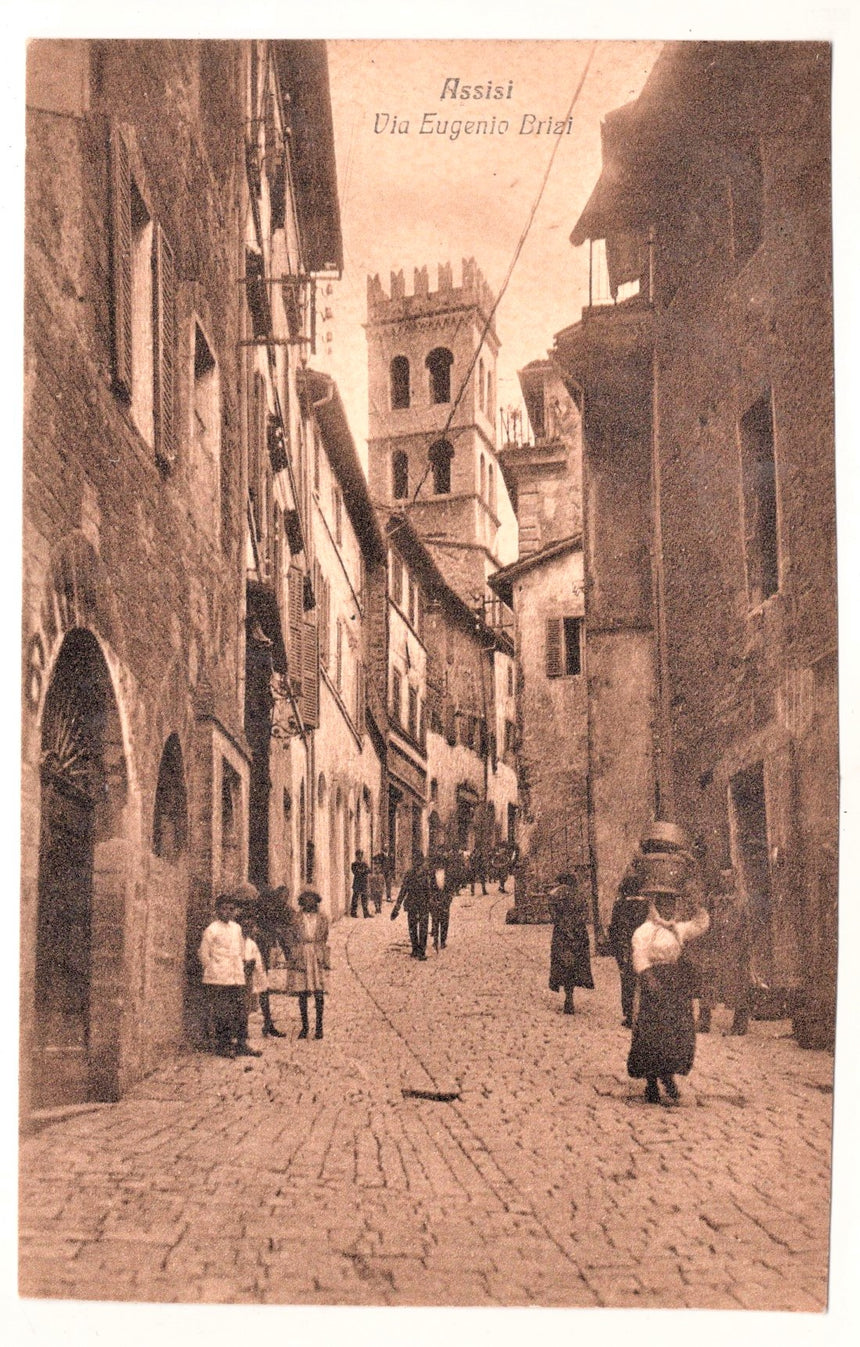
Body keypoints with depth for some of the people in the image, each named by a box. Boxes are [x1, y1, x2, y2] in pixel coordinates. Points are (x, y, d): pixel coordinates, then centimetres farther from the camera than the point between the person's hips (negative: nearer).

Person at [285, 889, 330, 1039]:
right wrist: (294, 955, -5)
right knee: (302, 993, 1)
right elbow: (289, 938, 4)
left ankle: (319, 1026, 6)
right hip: (300, 957, 0)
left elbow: (325, 939, 11)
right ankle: (304, 1026, 12)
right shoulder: (295, 918, 4)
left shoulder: (322, 918, 8)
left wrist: (325, 959, 8)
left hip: (318, 957, 0)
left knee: (319, 992, -2)